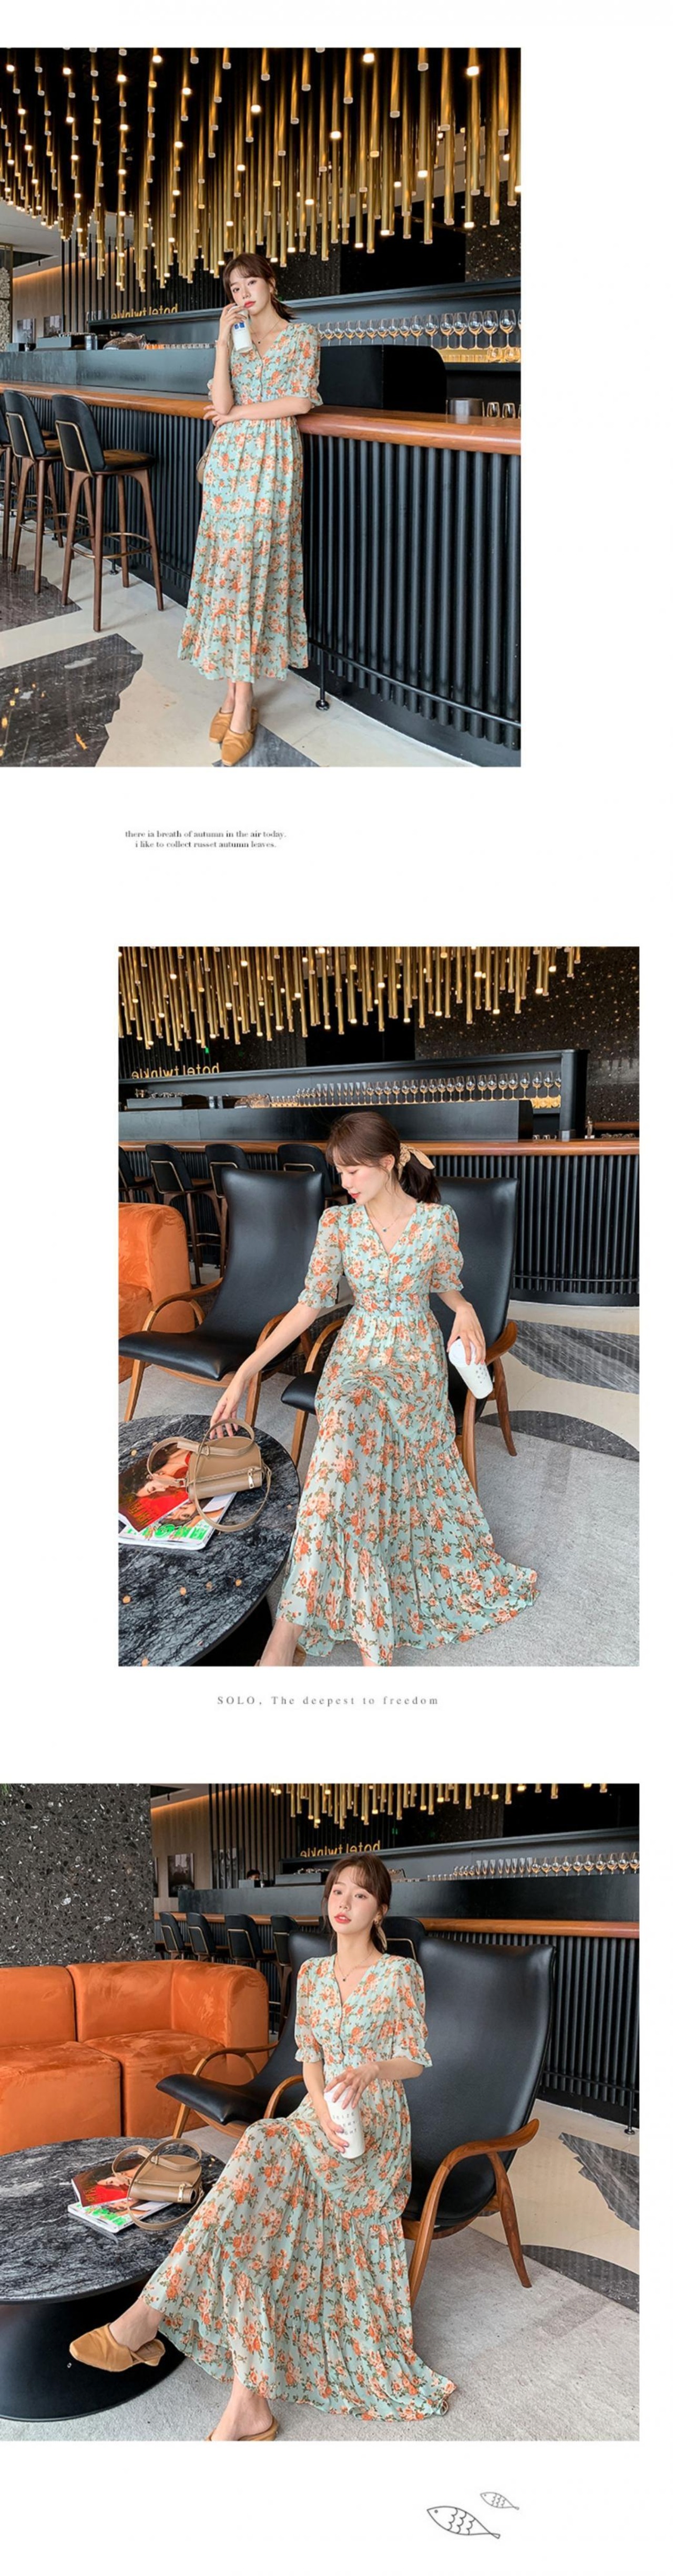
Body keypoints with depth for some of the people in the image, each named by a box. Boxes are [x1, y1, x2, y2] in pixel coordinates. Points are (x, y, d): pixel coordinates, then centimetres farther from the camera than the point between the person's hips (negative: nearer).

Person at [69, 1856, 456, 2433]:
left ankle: (151, 2312, -28)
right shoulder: (312, 1974, 10)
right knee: (258, 2216, -27)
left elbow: (415, 2061, -5)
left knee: (261, 2153, -31)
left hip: (378, 2125, -5)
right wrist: (324, 2114, -14)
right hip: (320, 2117, 5)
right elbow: (310, 2057, 7)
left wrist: (371, 2068, -27)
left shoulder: (402, 1974, -5)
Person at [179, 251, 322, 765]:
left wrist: (242, 412, -3)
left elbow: (301, 402, -7)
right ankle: (236, 691, 3)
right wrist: (224, 343, -7)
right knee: (231, 562, -1)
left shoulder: (302, 335, 3)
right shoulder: (235, 340, 13)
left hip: (273, 460, -4)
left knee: (253, 564, -9)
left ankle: (240, 702, -8)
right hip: (230, 458, 4)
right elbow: (222, 405, -1)